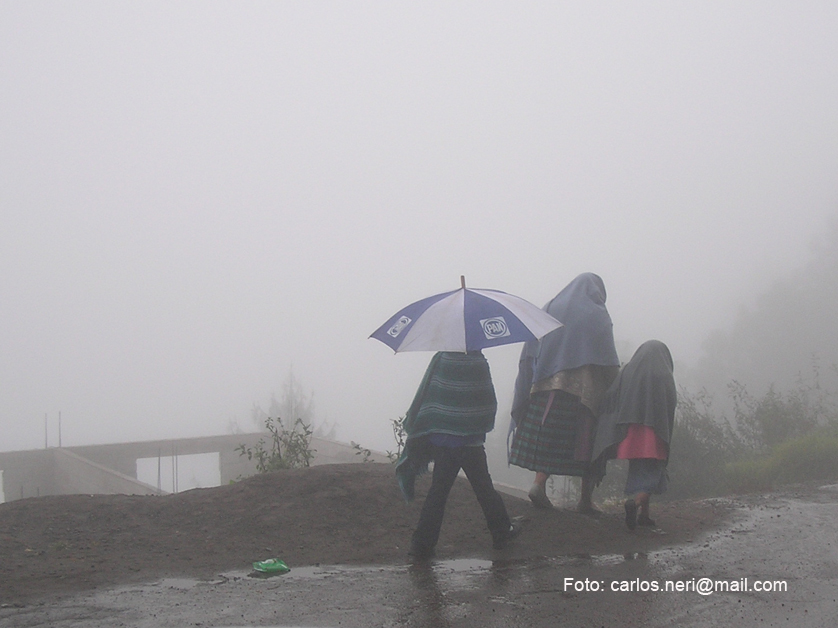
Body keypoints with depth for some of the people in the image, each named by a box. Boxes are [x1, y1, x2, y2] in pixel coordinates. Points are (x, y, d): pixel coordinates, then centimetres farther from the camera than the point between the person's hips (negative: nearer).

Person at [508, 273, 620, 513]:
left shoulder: (550, 309, 12)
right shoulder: (597, 315, 2)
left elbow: (529, 356, 7)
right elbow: (609, 363, -5)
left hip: (547, 385, 3)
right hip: (586, 391, -3)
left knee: (548, 437, 9)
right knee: (588, 440, 5)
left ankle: (539, 483, -10)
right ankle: (586, 499, 6)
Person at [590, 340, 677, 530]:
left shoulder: (627, 371, 8)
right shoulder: (664, 375, 2)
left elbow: (610, 398, 1)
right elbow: (671, 403, -1)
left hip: (629, 431, 3)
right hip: (654, 435, -3)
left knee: (638, 470, 15)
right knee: (651, 471, -1)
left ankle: (643, 514, 15)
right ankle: (637, 501, -28)